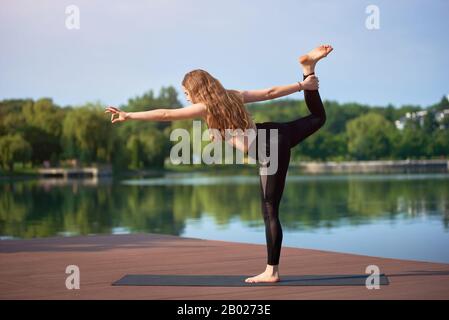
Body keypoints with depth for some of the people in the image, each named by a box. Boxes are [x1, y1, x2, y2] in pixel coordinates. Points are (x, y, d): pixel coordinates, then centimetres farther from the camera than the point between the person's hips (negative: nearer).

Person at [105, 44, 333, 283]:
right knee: (318, 117, 33)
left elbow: (165, 114, -10)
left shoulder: (205, 107, -9)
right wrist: (301, 85, 16)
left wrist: (128, 116, -7)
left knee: (270, 212, -2)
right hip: (277, 134, 7)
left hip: (269, 153, -7)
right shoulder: (233, 95, 8)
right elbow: (270, 92, 10)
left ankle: (272, 272, 3)